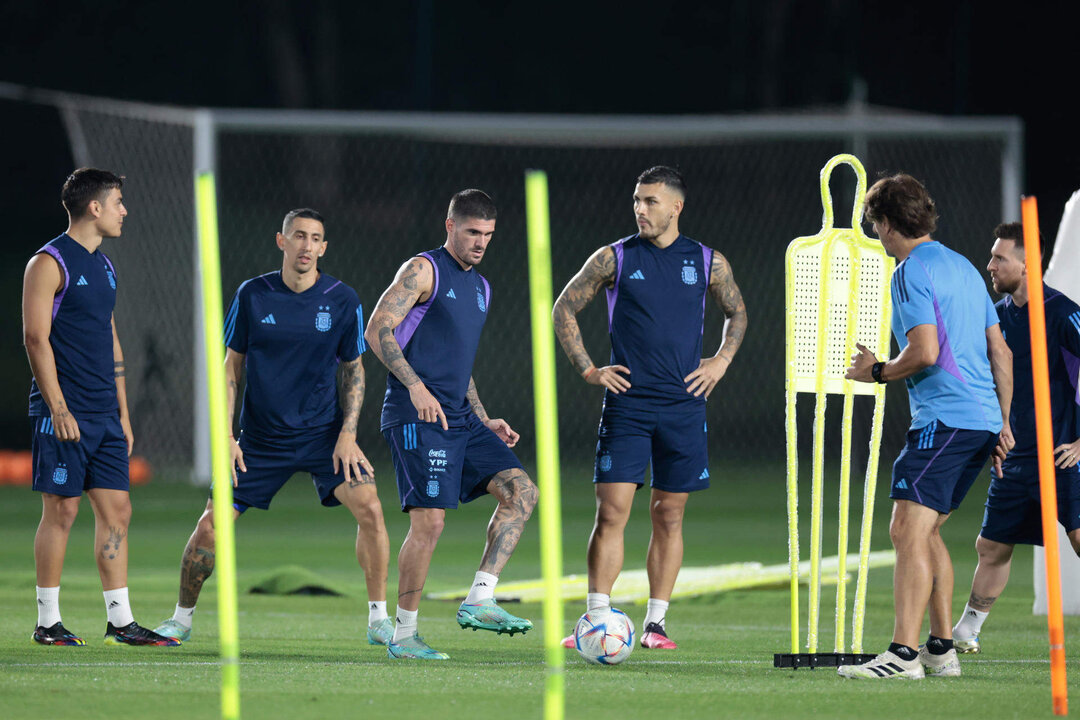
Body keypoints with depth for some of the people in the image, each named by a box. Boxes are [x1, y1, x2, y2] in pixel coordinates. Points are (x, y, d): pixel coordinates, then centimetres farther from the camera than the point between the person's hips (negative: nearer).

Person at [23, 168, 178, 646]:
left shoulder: (103, 267, 18)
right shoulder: (50, 263, -8)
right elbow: (36, 338, -13)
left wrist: (123, 413, 18)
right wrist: (58, 407, -18)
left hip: (104, 416, 8)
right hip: (64, 415, -8)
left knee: (116, 511, 4)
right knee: (62, 510, -5)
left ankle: (120, 622, 6)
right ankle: (48, 622, 2)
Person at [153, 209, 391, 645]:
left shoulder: (343, 300, -5)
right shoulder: (252, 295, -4)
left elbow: (353, 369, 4)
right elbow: (231, 365, 4)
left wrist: (348, 435, -6)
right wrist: (224, 436, -4)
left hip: (323, 432, 0)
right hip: (261, 437, 0)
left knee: (369, 508, -19)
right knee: (212, 523, -5)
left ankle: (378, 620, -6)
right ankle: (182, 617, 17)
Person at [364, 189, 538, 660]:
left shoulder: (480, 287, 21)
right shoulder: (424, 270, -5)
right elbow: (377, 330, -13)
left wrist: (485, 422, 20)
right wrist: (416, 386, -24)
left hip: (459, 417, 8)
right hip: (415, 420, -8)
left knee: (521, 494, -6)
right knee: (430, 521, -13)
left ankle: (479, 602, -7)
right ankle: (403, 635, -2)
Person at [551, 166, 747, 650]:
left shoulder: (707, 262, 5)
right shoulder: (614, 259, 1)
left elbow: (737, 313, 22)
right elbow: (564, 308, 9)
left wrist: (721, 360, 7)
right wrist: (586, 369, 1)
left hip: (683, 407, 2)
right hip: (626, 404, -2)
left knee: (669, 516, 5)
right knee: (611, 511, -9)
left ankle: (656, 623, 11)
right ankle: (597, 619, -8)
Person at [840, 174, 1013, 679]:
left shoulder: (912, 272, -8)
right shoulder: (964, 268, 20)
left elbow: (926, 352, -18)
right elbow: (1000, 352, 21)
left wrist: (876, 371, -2)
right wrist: (1003, 422, 25)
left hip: (944, 420, -10)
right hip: (983, 422, 10)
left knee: (909, 531, -14)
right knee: (925, 532, 17)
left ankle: (904, 653, -23)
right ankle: (941, 649, 17)